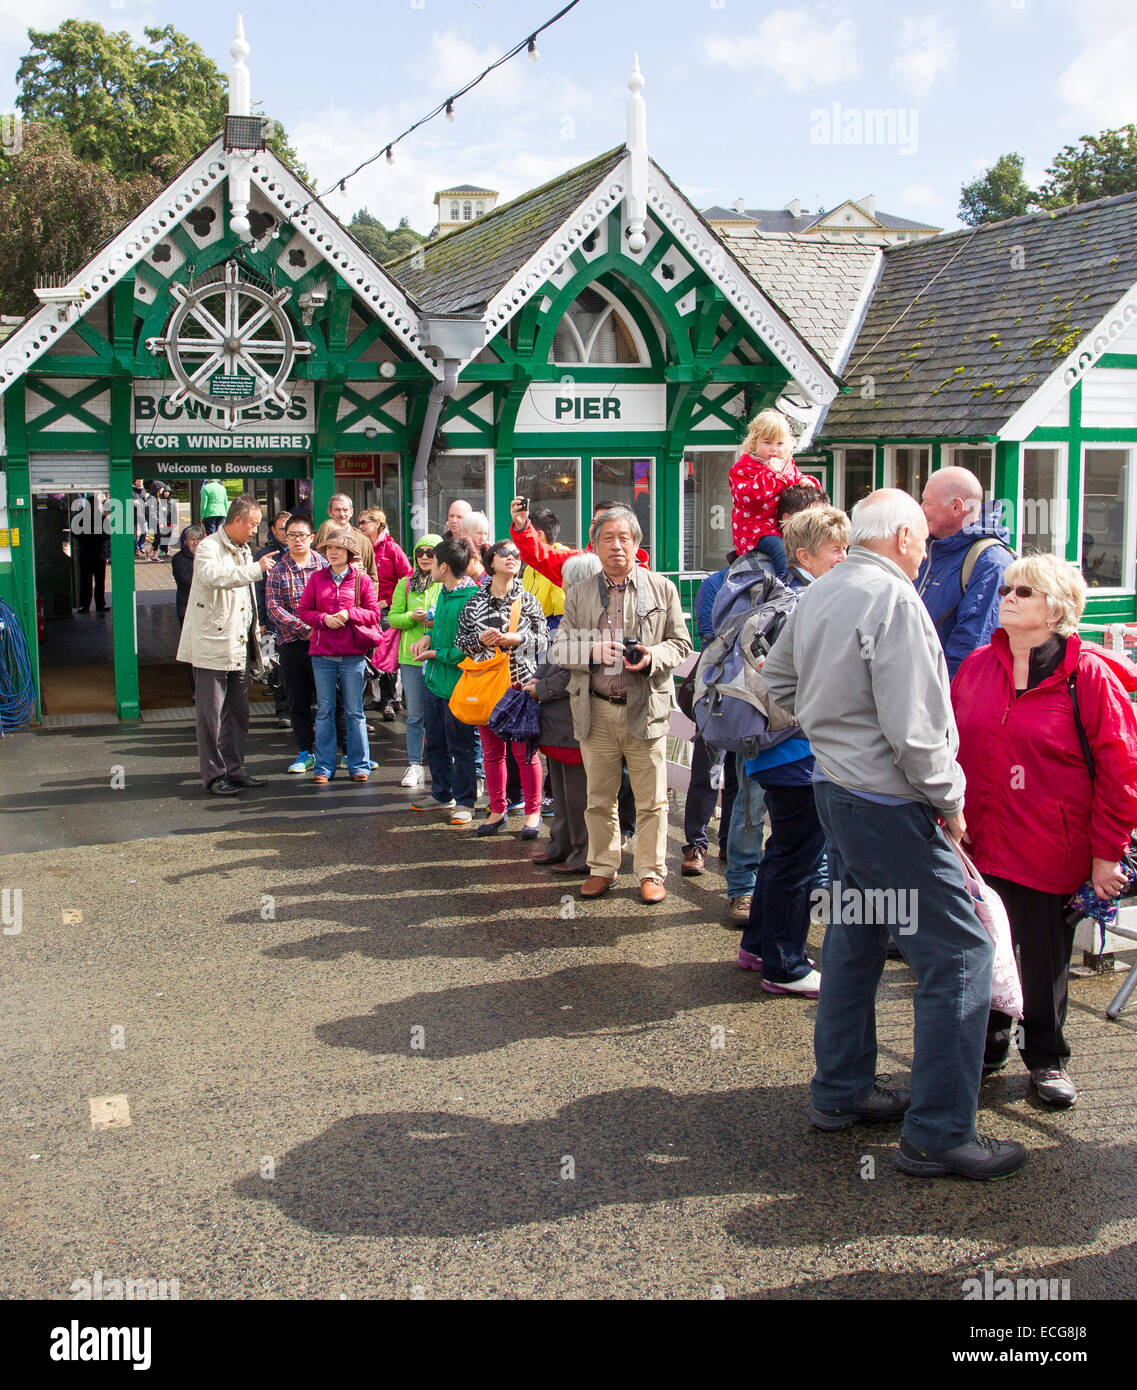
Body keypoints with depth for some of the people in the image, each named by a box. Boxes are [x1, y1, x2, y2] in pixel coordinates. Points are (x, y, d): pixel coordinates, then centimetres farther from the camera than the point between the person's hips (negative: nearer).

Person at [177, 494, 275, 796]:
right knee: (211, 714, -3)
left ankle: (234, 769, 19)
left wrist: (253, 629, 21)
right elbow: (213, 576, -32)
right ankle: (213, 775, 2)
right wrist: (256, 569, -31)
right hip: (212, 646, -8)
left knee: (238, 714, 11)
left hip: (239, 648, 8)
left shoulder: (244, 551, 19)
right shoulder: (208, 548, -9)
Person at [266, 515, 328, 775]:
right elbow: (274, 607, -5)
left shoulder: (324, 565, 4)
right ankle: (305, 752, 17)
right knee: (297, 700, 7)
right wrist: (305, 629, -15)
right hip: (291, 643, 2)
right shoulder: (278, 570, 4)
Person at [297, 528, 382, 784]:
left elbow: (374, 613, 1)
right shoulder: (316, 578, 8)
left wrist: (349, 614, -14)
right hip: (322, 653, 2)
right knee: (324, 711, 6)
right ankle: (324, 767, 12)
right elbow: (303, 610, 6)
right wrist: (324, 619, -11)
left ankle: (359, 766, 12)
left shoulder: (362, 579, 2)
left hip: (353, 653, -2)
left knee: (354, 711, 3)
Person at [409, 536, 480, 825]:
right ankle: (441, 794, 35)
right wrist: (427, 637, 3)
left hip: (456, 685, -9)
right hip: (434, 682, 9)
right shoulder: (443, 592, 6)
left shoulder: (471, 599, -21)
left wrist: (436, 653, -15)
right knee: (435, 743, 20)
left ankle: (464, 802, 16)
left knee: (460, 747, 3)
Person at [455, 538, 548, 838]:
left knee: (525, 751, -1)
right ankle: (497, 810, 20)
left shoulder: (528, 601, 3)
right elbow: (460, 639, 11)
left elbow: (543, 639, 4)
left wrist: (518, 639, -13)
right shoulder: (475, 602, 8)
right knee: (492, 750, 8)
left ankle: (532, 812, 10)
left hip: (521, 682, -2)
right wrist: (480, 639, -9)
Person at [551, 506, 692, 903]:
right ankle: (602, 868, 23)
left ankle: (651, 873, 15)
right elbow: (560, 648, 7)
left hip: (646, 710, -1)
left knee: (651, 801, 3)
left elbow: (680, 643, 7)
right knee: (599, 798, 10)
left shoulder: (662, 588, 6)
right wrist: (592, 650, -13)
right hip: (596, 711, 2)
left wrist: (653, 657, -14)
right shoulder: (578, 594, 9)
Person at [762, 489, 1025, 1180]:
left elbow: (778, 679, 22)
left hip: (834, 784, 10)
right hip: (889, 805, -10)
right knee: (960, 953, -4)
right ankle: (939, 1134, 0)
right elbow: (912, 728, -24)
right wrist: (950, 799, -11)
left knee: (855, 935, 20)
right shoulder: (893, 599, -20)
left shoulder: (818, 593, 8)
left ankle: (842, 1091, 32)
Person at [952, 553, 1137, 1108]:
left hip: (1052, 851, -4)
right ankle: (987, 1046, 33)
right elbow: (952, 748, 12)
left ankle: (1046, 1058, 28)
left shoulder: (1088, 674, -9)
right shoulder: (977, 667, 4)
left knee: (1045, 959, 9)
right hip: (981, 844, 4)